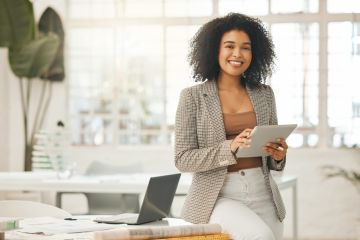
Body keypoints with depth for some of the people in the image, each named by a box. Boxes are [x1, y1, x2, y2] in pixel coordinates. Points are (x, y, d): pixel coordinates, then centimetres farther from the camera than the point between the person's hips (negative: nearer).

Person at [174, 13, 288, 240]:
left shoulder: (264, 94, 9)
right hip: (218, 197, -5)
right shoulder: (193, 97, -2)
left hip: (262, 195, 5)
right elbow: (183, 159, -7)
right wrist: (231, 147, -21)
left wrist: (279, 154, -9)